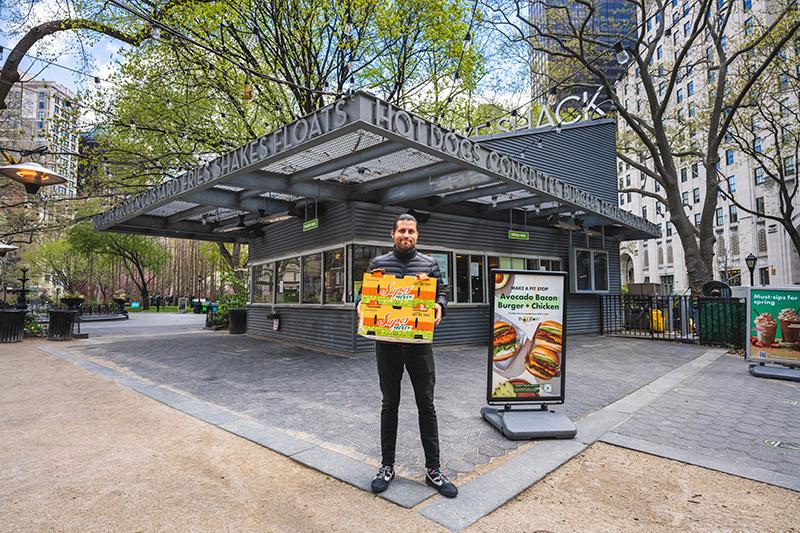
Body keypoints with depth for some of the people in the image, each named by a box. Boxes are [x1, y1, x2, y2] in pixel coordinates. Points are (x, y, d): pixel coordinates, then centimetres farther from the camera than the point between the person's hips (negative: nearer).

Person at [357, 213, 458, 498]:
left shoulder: (429, 264, 5)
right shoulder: (378, 263, 4)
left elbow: (440, 293, 9)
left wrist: (439, 307, -13)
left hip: (419, 342, 0)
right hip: (387, 344, 0)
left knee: (426, 405, 6)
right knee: (390, 404, 11)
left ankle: (433, 469, 20)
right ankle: (387, 466, 26)